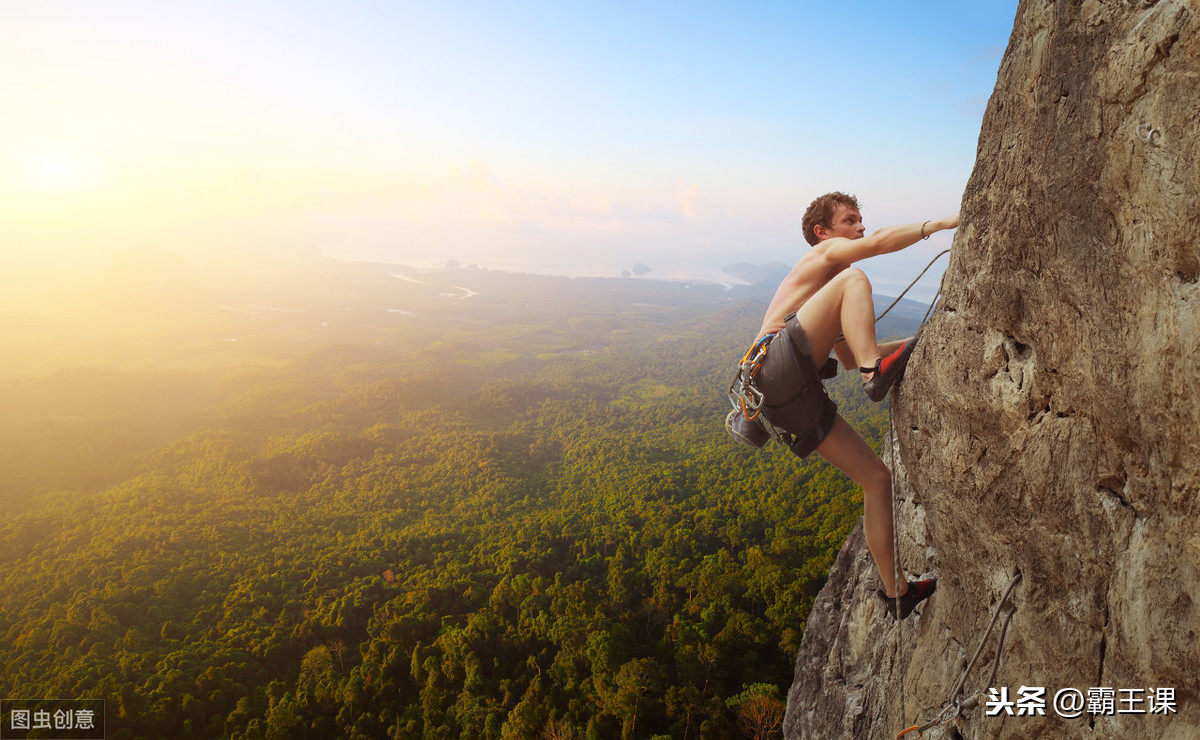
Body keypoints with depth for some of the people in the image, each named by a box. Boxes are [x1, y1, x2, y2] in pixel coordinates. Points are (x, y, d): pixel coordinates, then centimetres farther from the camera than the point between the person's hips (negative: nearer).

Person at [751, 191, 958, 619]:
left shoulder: (823, 283, 37)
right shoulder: (825, 253, 13)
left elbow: (848, 358, 38)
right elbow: (880, 242, -10)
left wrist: (909, 345, 33)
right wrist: (941, 224, -3)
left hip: (796, 397, 8)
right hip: (778, 366, -8)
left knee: (877, 477, 9)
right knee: (855, 278, -15)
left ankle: (895, 591, 18)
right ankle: (876, 373, -26)